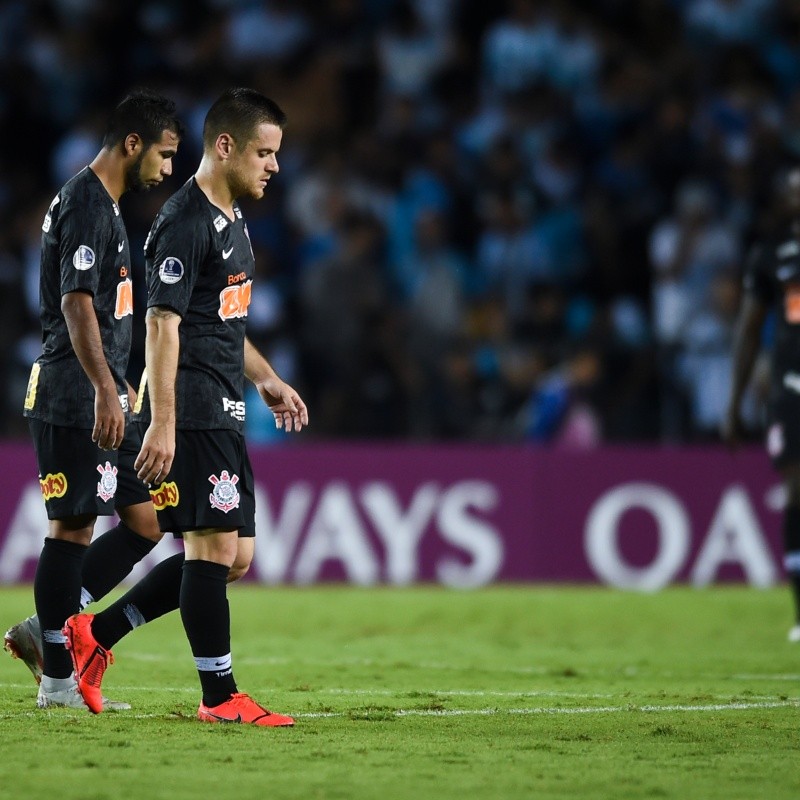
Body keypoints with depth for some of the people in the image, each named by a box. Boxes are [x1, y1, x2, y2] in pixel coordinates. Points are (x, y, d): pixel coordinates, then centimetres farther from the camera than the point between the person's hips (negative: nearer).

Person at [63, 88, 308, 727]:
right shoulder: (185, 222, -13)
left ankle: (96, 634, 17)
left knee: (229, 554, 10)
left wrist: (267, 380, 24)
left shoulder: (232, 220, 18)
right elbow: (163, 323, -18)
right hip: (193, 413, -10)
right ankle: (220, 696, -2)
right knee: (213, 545, -7)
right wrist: (162, 423, -23)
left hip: (224, 411, 10)